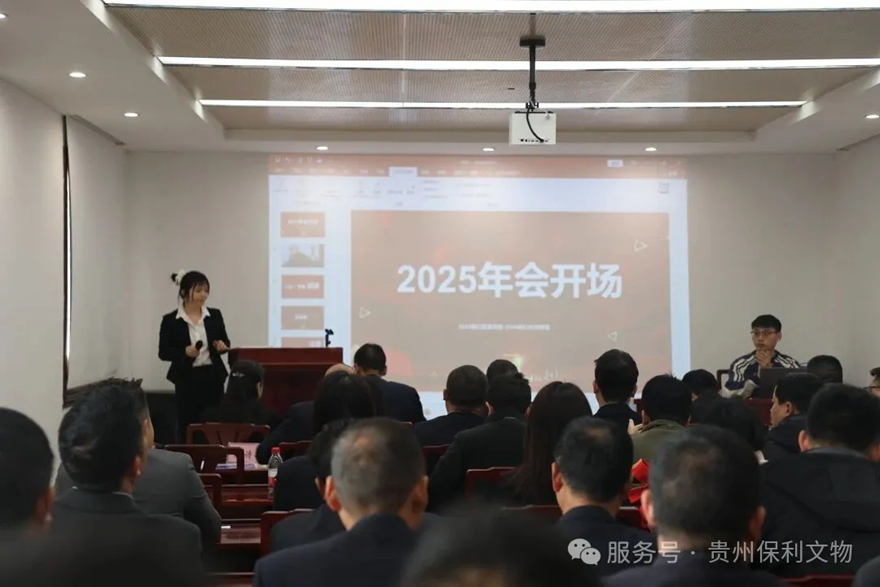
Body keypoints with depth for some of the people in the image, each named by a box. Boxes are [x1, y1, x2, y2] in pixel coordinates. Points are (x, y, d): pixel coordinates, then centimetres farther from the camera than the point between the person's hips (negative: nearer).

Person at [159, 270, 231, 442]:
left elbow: (226, 342, 13)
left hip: (213, 377, 3)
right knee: (187, 426, 1)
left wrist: (222, 346, -10)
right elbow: (163, 352, -3)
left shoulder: (215, 315, 4)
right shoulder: (170, 320, -4)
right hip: (187, 379, -2)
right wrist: (185, 352, -19)